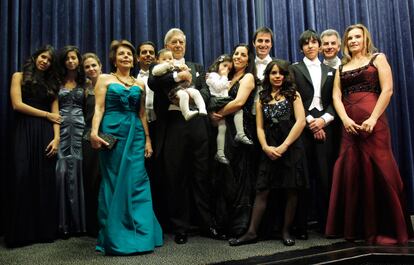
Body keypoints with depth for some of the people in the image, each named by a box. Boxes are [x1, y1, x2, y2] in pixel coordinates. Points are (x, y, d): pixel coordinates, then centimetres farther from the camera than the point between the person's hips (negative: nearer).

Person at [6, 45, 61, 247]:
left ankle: (45, 231, 6)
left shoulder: (51, 82, 17)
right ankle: (21, 233, -1)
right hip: (25, 133, -3)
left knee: (45, 181, -1)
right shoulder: (19, 76, 9)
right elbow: (17, 104, -4)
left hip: (45, 134, 3)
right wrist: (46, 114, -3)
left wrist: (56, 138, -5)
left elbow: (55, 113, 8)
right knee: (23, 178, -9)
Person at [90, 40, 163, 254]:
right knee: (114, 183, 1)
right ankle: (115, 237, 10)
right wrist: (94, 132, -18)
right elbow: (99, 108, -3)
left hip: (135, 135, 3)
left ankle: (138, 235, 9)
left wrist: (148, 139, 8)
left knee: (136, 182, 0)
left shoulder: (139, 84, 16)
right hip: (112, 132, -3)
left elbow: (142, 114, 15)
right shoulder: (104, 79, 7)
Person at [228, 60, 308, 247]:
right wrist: (266, 147, -9)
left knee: (291, 191, 1)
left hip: (291, 148, -2)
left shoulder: (293, 94, 7)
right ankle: (252, 232, 3)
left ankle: (286, 231, 13)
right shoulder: (262, 98, 14)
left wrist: (283, 146, -12)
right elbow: (260, 127, 9)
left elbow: (301, 121, -5)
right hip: (269, 150, 2)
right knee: (262, 190, -1)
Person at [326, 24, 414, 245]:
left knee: (377, 171, -6)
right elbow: (336, 97, 8)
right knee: (351, 173, 2)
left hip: (373, 123, -4)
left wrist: (373, 119, -14)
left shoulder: (377, 59, 9)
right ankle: (356, 227, 12)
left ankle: (385, 228, 5)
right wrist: (345, 120, -9)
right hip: (350, 126, 4)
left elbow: (387, 90, -3)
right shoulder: (342, 67, 19)